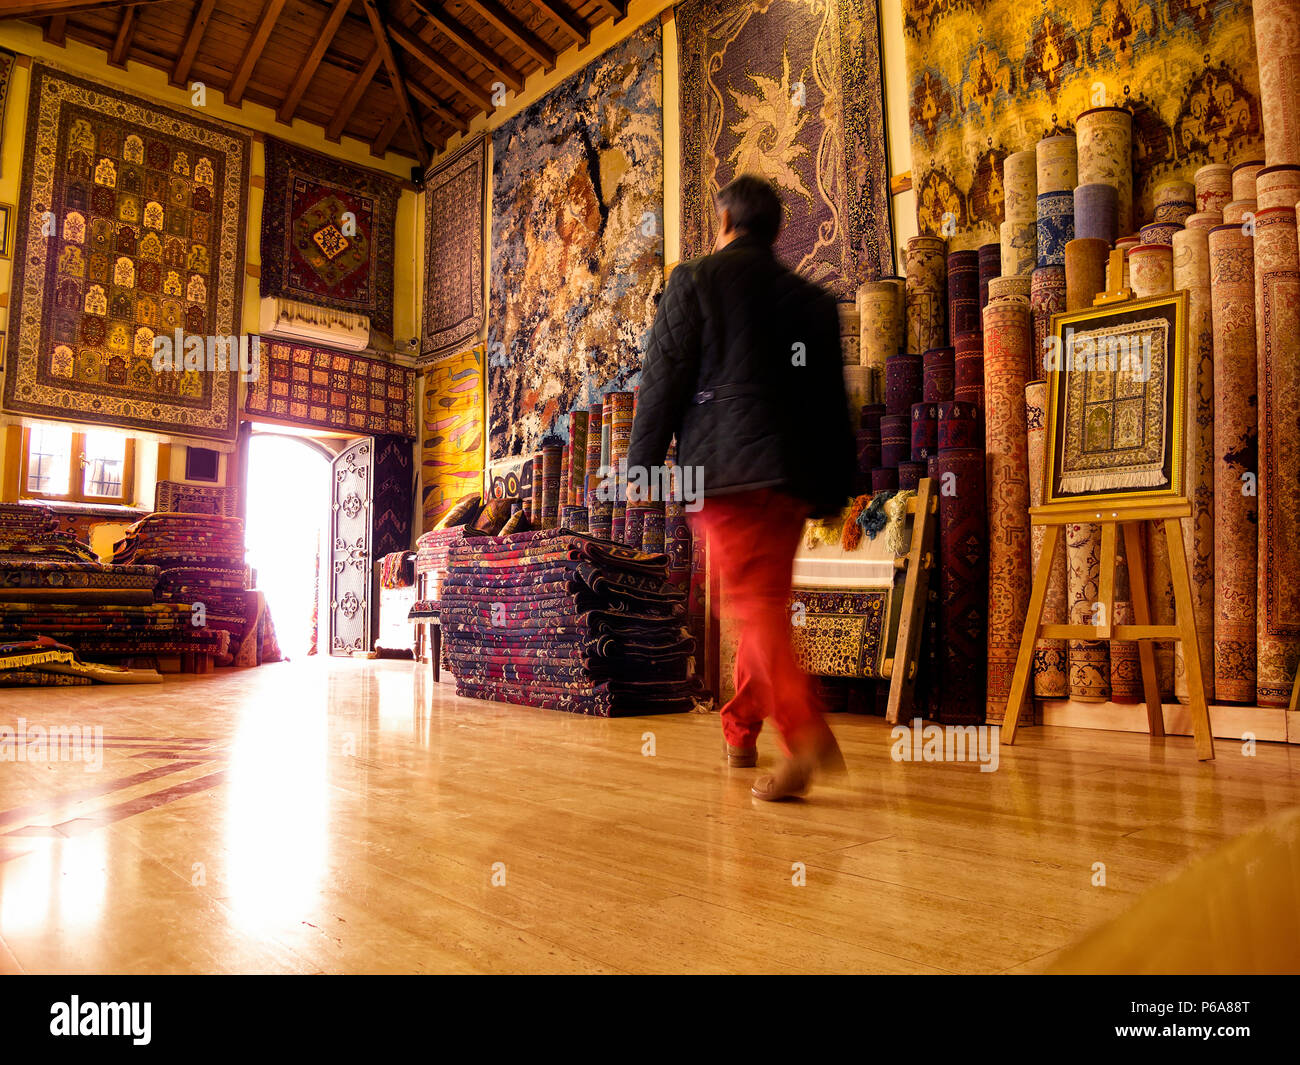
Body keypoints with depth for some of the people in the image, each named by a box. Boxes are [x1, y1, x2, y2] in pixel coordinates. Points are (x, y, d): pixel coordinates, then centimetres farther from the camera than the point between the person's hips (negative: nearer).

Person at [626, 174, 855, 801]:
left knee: (753, 602, -7)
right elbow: (833, 399, 16)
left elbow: (663, 379, -2)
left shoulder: (695, 280, 5)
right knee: (765, 603, 13)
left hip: (723, 466, -5)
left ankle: (806, 733, -22)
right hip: (793, 471, 5)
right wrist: (835, 487, 20)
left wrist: (641, 468, 3)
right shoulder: (812, 299, 18)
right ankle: (741, 735, 25)